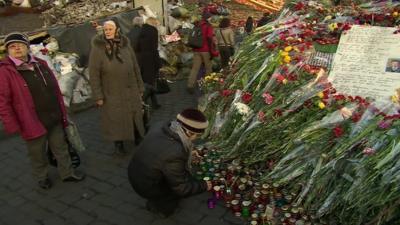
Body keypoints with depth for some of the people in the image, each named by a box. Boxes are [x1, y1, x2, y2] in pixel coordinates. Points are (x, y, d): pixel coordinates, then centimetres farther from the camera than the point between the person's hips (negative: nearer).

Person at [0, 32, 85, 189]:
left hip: (55, 120, 5)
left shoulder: (40, 64, 5)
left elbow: (55, 90, 10)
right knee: (38, 154, 14)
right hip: (32, 123, -5)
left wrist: (62, 113, 10)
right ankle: (42, 177, 38)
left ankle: (67, 173, 35)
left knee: (61, 148, 18)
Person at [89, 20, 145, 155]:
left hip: (130, 91, 3)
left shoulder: (125, 45, -2)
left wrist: (140, 88, 7)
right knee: (115, 119, 9)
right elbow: (94, 75, -10)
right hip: (111, 93, -3)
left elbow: (135, 68, 5)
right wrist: (98, 96, -12)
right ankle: (118, 143, 30)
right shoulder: (97, 49, -12)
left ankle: (139, 140, 36)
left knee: (135, 117, 15)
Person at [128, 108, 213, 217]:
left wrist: (188, 153, 17)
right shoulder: (175, 153, -36)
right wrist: (204, 186, -5)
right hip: (147, 186, -7)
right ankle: (157, 205, 20)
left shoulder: (160, 128, -14)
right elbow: (182, 188, -20)